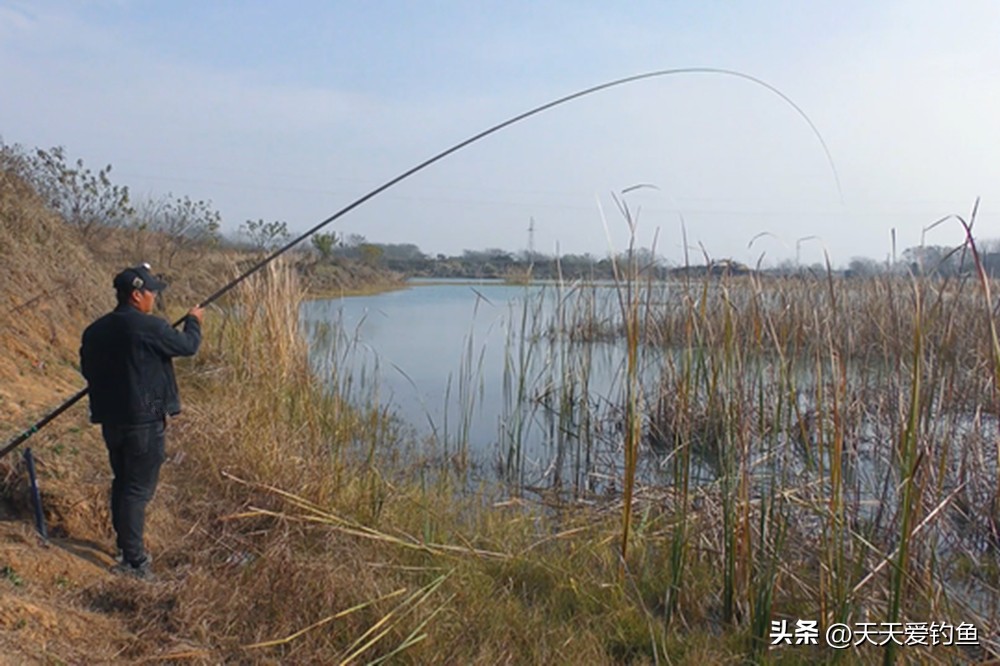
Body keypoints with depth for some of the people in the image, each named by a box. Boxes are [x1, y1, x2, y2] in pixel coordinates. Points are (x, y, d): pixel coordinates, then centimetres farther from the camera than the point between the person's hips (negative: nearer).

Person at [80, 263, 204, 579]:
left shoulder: (95, 331, 5)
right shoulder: (149, 327, -16)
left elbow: (88, 371, 16)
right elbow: (187, 346, -4)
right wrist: (194, 321, 14)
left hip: (110, 420, 7)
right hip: (143, 421, -7)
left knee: (122, 483, 18)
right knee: (138, 488, -1)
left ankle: (127, 548, 30)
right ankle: (133, 561, 3)